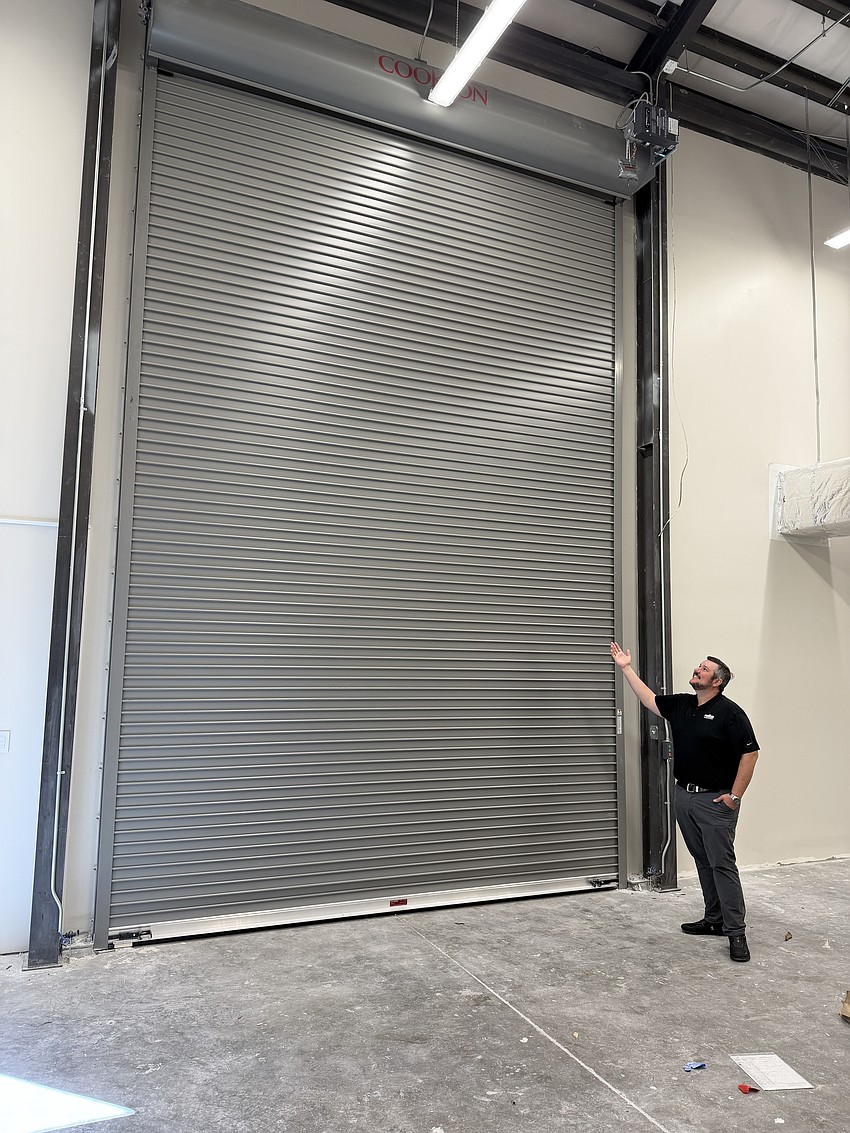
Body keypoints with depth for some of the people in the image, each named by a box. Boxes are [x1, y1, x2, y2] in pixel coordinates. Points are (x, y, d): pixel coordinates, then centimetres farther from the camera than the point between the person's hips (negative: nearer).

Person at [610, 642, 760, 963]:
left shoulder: (729, 712, -12)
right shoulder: (680, 705, 8)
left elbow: (749, 753, -13)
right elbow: (649, 699, 15)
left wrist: (735, 795, -15)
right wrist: (626, 667, 13)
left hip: (715, 800, -7)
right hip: (684, 796, 7)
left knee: (722, 863, -7)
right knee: (703, 862, 14)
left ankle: (736, 931, 0)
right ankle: (714, 920, 23)